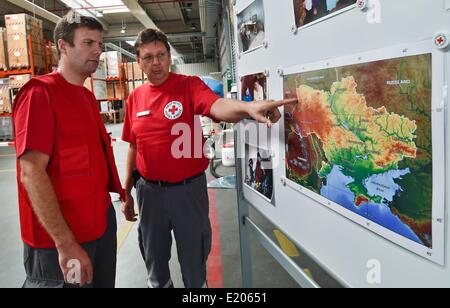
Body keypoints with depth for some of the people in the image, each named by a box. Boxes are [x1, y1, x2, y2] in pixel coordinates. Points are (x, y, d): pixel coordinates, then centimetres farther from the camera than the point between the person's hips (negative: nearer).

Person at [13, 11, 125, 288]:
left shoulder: (87, 96, 12)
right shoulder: (40, 93, -15)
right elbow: (31, 173, -22)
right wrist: (65, 243, -24)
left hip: (101, 221, 8)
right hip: (61, 237, -8)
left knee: (104, 283, 20)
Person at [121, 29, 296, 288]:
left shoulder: (189, 85, -8)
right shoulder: (135, 98, 4)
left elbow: (217, 106, -29)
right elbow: (134, 147, 10)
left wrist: (248, 107, -51)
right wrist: (127, 192, 12)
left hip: (188, 188, -3)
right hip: (149, 190, 4)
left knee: (194, 260, 14)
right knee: (154, 260, 20)